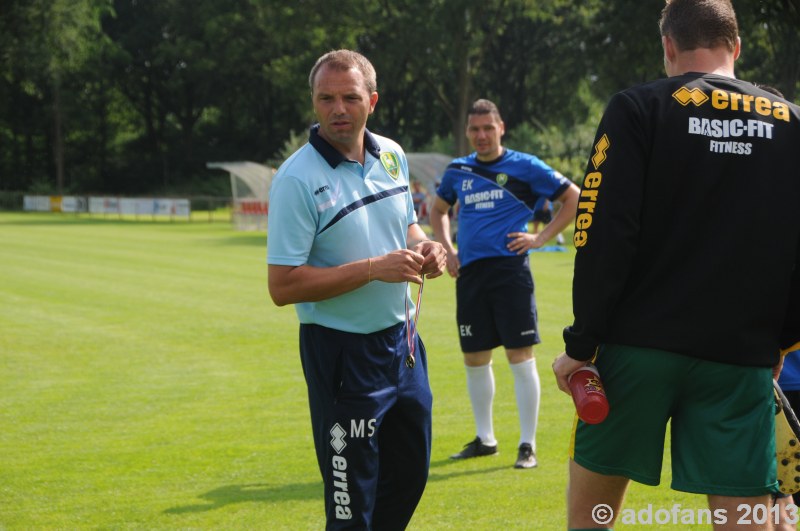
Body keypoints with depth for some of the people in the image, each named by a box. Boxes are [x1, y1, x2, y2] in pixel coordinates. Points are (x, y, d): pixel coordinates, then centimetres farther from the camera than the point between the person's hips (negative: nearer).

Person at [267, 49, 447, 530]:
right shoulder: (298, 180, -18)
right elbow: (283, 287, -20)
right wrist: (374, 268, -24)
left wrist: (425, 247, -2)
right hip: (341, 351, -7)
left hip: (403, 341, 7)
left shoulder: (392, 156, 3)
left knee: (410, 475, 17)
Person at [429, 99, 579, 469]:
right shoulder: (458, 171, 12)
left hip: (510, 268, -5)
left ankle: (527, 446, 0)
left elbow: (574, 198, 3)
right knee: (475, 360, 10)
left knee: (520, 357, -5)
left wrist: (540, 238, -3)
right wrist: (446, 248, 16)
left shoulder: (524, 167, -1)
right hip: (469, 272, 5)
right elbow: (438, 209, 31)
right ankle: (484, 438, 23)